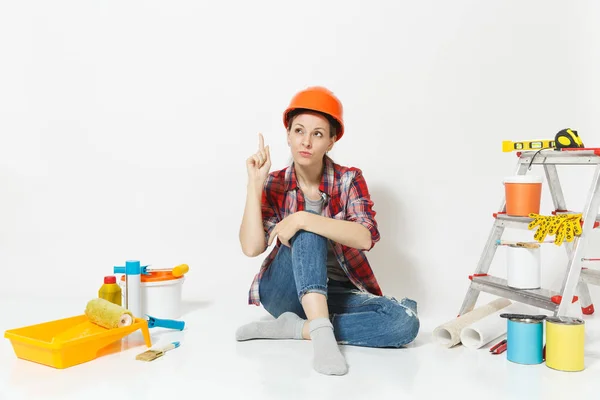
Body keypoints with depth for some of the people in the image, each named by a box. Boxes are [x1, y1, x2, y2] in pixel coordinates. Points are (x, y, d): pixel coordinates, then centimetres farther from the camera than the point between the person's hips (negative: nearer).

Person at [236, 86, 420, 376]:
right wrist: (254, 185, -22)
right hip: (285, 291, -1)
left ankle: (294, 328, -24)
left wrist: (302, 219, -33)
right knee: (308, 231, -30)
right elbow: (251, 248, -16)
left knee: (405, 322, -25)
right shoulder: (274, 185, -4)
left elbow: (365, 238, -24)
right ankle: (321, 331, -40)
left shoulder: (349, 180, -6)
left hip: (336, 293, 1)